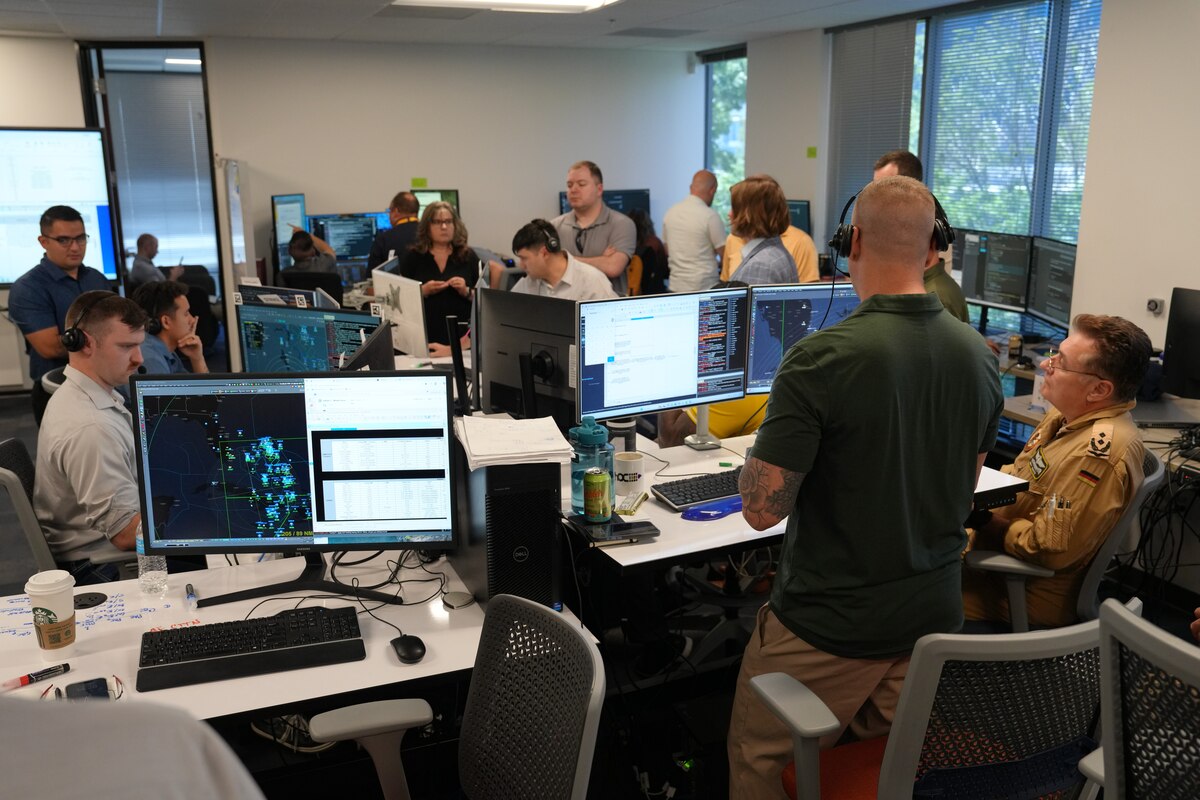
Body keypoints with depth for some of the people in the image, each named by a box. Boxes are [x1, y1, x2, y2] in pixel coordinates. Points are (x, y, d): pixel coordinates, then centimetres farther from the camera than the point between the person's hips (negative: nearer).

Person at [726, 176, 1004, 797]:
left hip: (828, 628, -6)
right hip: (934, 616, 6)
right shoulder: (979, 356, -2)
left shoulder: (820, 360, -24)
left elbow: (762, 509, -20)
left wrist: (770, 439, -2)